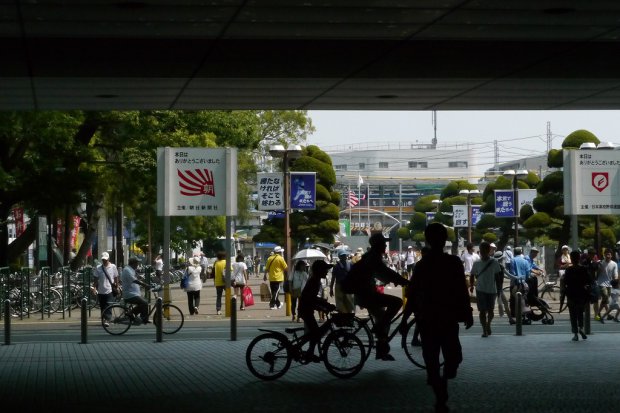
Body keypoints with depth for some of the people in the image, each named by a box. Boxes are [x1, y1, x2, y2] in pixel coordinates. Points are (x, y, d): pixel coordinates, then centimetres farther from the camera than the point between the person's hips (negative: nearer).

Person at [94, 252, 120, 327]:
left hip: (109, 290, -2)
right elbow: (95, 279, 6)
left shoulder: (113, 267, 1)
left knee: (108, 307, -13)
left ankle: (106, 320, -18)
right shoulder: (98, 268, 3)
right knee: (102, 307, 9)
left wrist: (117, 287, 7)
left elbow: (116, 278, 7)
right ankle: (103, 319, 20)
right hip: (101, 291, 2)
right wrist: (94, 287, -3)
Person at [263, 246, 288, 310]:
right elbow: (285, 268, -4)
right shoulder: (280, 258, -7)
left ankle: (278, 304, 26)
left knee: (274, 292, 14)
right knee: (276, 292, -4)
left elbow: (266, 268, 10)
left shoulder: (270, 258, 7)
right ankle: (272, 305, -11)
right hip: (278, 278, -6)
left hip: (271, 278, 6)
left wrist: (265, 275, 20)